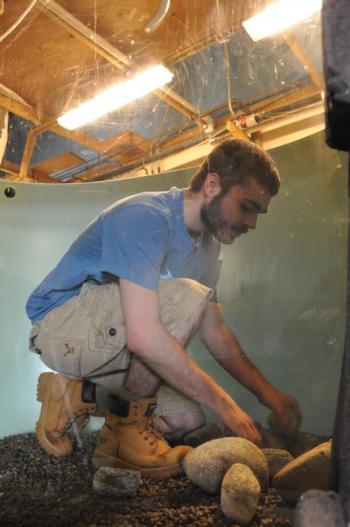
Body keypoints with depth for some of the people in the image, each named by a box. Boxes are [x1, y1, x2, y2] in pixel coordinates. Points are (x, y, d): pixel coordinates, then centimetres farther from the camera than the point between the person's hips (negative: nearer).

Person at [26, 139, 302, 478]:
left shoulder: (206, 246, 5)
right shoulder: (146, 216, -25)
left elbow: (215, 332, 9)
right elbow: (142, 336, -34)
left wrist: (266, 392, 0)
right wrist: (222, 402, -26)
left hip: (108, 341, 8)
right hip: (61, 326, -8)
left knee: (187, 419, -5)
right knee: (188, 298, -27)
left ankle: (82, 395, 8)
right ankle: (129, 420, -10)